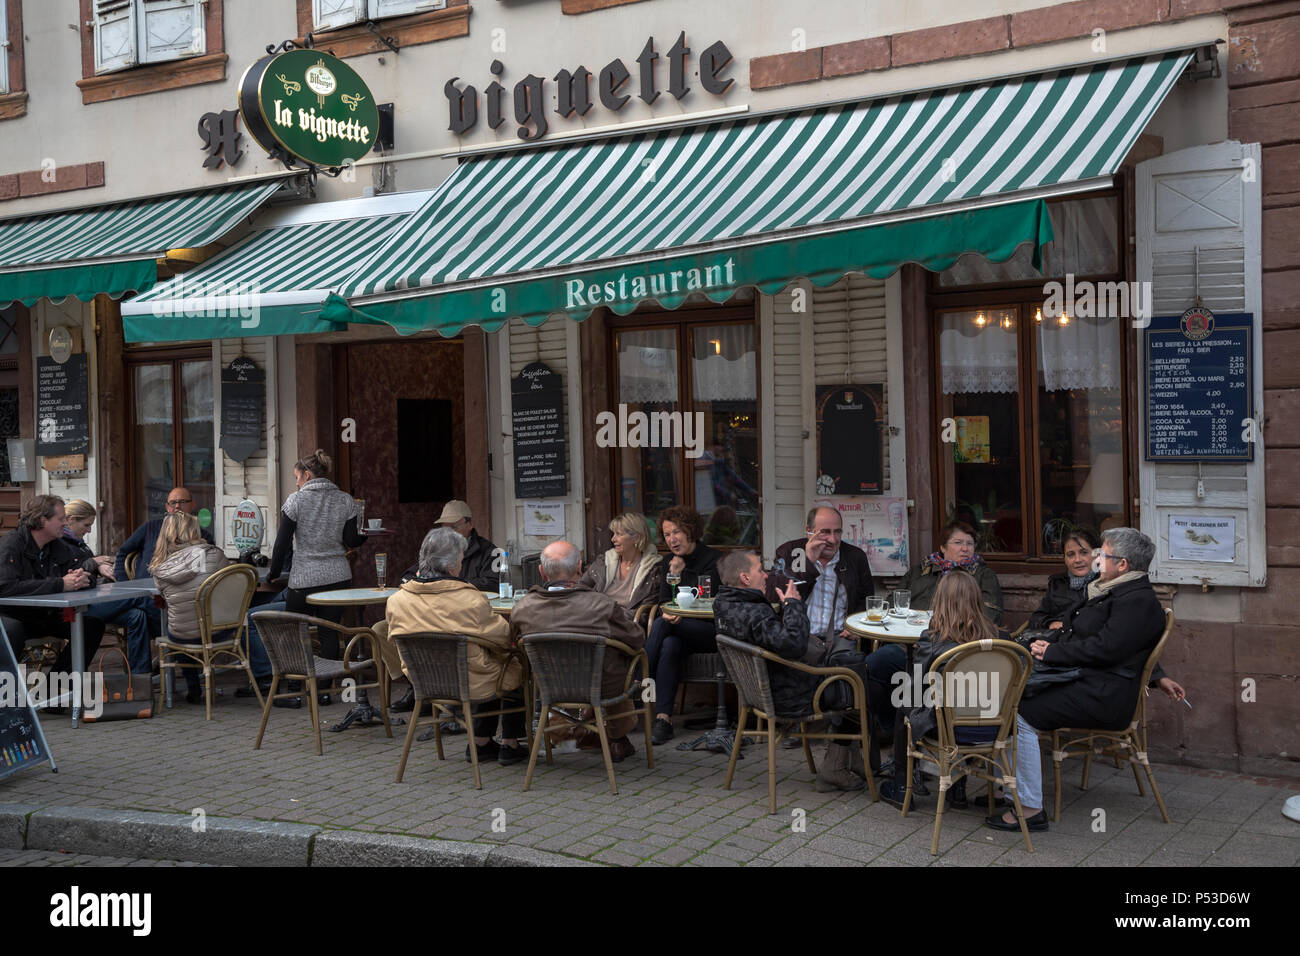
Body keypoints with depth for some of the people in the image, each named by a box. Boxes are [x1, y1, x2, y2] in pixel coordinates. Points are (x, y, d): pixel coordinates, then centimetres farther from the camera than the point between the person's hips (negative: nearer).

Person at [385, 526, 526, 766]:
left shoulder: (396, 600, -9)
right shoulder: (470, 600, -25)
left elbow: (395, 641, 7)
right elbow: (502, 638, -12)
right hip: (471, 685, -6)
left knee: (491, 670, 30)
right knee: (515, 666, 22)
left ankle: (480, 741, 32)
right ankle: (510, 745, 25)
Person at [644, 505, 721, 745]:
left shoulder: (711, 559, -2)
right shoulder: (668, 565, 17)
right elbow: (664, 601, 9)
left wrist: (681, 574, -11)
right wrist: (668, 612, -13)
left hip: (709, 631, -5)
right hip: (679, 632, 5)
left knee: (662, 625, -30)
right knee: (669, 646, -32)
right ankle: (663, 718, -41)